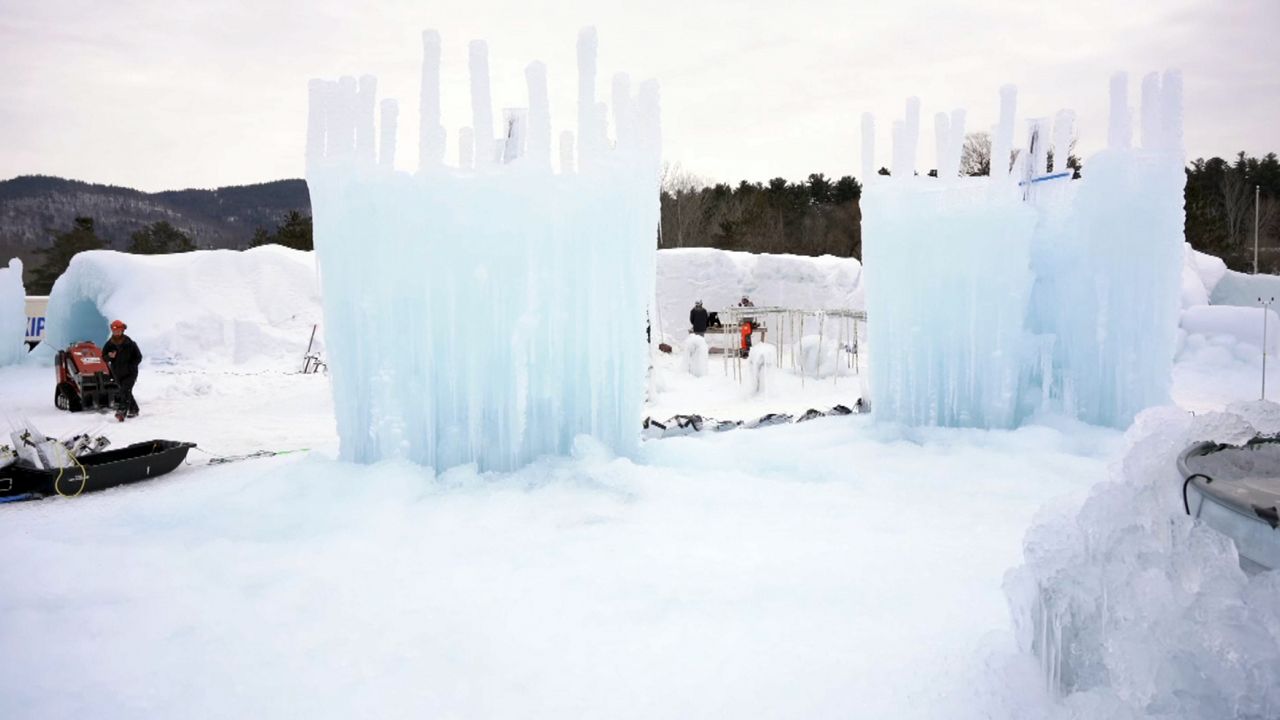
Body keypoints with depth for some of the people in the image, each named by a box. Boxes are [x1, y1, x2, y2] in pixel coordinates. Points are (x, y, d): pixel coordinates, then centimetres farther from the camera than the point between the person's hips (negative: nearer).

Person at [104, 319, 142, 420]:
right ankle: (133, 410, 30)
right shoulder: (109, 344, -3)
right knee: (126, 392, 14)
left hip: (130, 373, -5)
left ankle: (122, 411, -33)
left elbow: (139, 357, -5)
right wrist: (109, 356, -20)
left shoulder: (130, 343, -12)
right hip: (118, 374, 5)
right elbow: (104, 357, 3)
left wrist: (130, 366, -15)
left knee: (125, 390, -22)